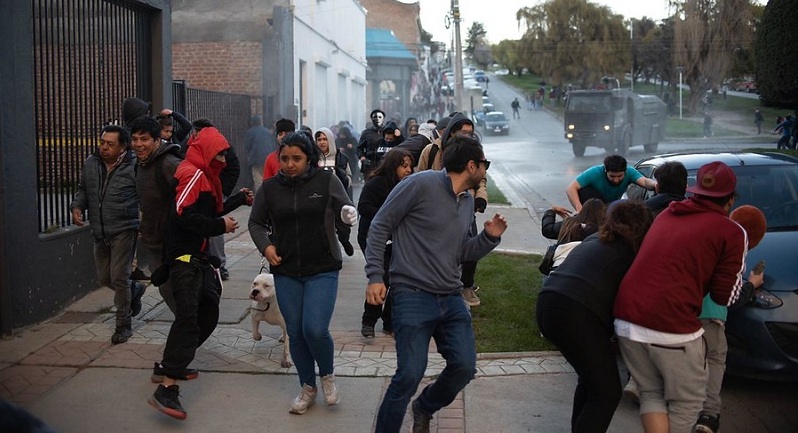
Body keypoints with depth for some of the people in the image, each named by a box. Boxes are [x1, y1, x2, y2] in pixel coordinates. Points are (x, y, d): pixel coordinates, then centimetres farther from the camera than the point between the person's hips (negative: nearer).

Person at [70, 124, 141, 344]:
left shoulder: (133, 166, -13)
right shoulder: (91, 163, 4)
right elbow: (83, 190, 18)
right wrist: (77, 206, 0)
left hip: (124, 230, -6)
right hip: (100, 233, 7)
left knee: (118, 277, -8)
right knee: (104, 277, 15)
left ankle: (124, 324, 8)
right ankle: (134, 290, 44)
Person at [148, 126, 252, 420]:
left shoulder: (205, 175, 19)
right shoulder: (192, 174, -13)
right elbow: (183, 215, -24)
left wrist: (240, 199, 22)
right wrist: (220, 226, -16)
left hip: (199, 256, 11)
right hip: (184, 256, -11)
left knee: (208, 313, 14)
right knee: (188, 316, -19)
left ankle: (172, 363, 23)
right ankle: (166, 390, -23)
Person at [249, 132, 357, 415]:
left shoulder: (326, 181, -5)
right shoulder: (270, 188, 1)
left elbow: (346, 210, 2)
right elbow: (256, 222, 13)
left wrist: (349, 214, -22)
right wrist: (265, 245, -6)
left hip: (322, 270, -3)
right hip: (286, 272, 3)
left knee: (315, 329, -13)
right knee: (295, 333, 8)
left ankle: (327, 375, 18)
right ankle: (307, 387, 29)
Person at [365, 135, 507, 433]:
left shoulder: (468, 201, 14)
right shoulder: (421, 184, -10)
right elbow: (380, 226, -7)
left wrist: (489, 237, 1)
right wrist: (375, 276, -13)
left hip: (451, 299, 7)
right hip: (412, 297, -7)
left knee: (464, 367, 1)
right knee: (410, 374, -12)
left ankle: (424, 408, 30)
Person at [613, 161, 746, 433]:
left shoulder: (667, 214, 18)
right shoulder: (731, 232, 2)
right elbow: (725, 296, 6)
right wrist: (751, 283, 25)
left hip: (626, 320, 5)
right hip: (672, 327, -5)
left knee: (651, 394, 21)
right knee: (686, 402, 16)